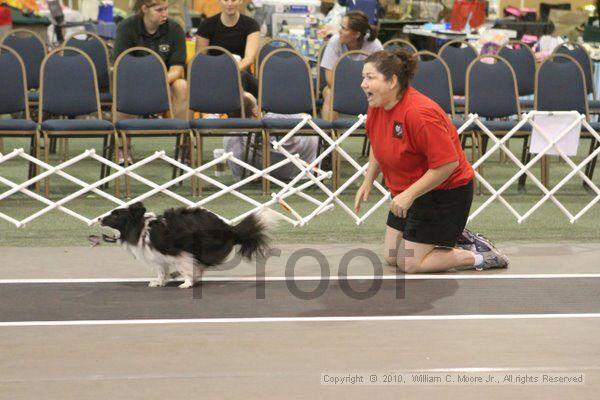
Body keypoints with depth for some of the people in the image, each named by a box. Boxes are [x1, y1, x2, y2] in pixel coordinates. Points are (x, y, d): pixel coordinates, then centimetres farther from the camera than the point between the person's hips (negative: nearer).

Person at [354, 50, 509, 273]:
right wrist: (368, 182, 9)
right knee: (391, 257, 11)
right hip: (406, 192, 9)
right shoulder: (376, 107, -5)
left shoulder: (420, 114, -31)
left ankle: (482, 256, 6)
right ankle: (454, 239, 27)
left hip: (445, 192, -9)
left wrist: (409, 195, -31)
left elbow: (447, 163, -32)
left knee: (409, 264, -8)